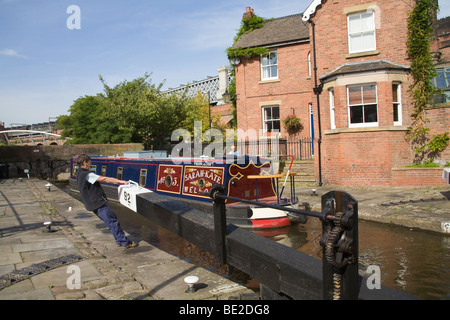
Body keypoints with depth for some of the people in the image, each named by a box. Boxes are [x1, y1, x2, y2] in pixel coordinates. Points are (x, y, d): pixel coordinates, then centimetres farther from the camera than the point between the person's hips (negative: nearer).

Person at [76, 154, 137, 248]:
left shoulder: (80, 174, 15)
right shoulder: (87, 174, -18)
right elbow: (103, 179, -22)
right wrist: (119, 181, -19)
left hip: (95, 204, 10)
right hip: (98, 203, -10)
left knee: (113, 218, 16)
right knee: (113, 222, -6)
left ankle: (119, 241, 20)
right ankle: (125, 242, -1)